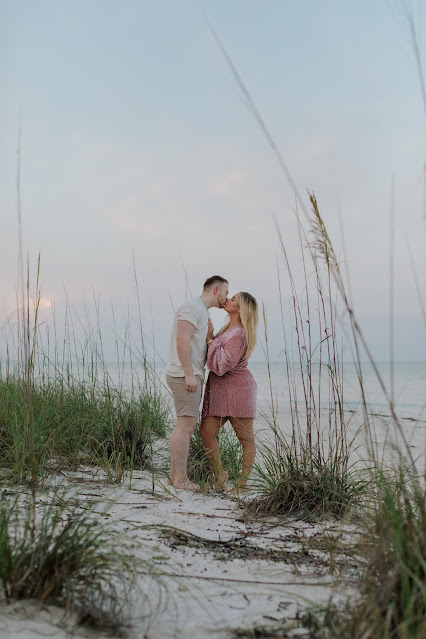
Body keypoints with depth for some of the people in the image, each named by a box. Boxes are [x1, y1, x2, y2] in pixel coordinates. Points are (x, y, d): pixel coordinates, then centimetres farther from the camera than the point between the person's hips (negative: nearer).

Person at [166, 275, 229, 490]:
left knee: (182, 425, 12)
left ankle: (174, 475, 18)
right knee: (186, 425, -9)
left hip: (191, 376, 10)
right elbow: (182, 340, -21)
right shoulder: (192, 307, -10)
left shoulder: (203, 313, 23)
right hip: (185, 375, -10)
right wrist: (189, 374, -23)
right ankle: (181, 479, -3)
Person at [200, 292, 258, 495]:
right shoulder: (229, 328, 14)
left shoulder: (238, 334, -17)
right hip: (219, 389, 9)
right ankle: (219, 475, 12)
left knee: (246, 438, 3)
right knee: (206, 432, 1)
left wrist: (210, 340, -15)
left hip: (237, 388, -9)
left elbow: (221, 365, -22)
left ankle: (243, 483, 10)